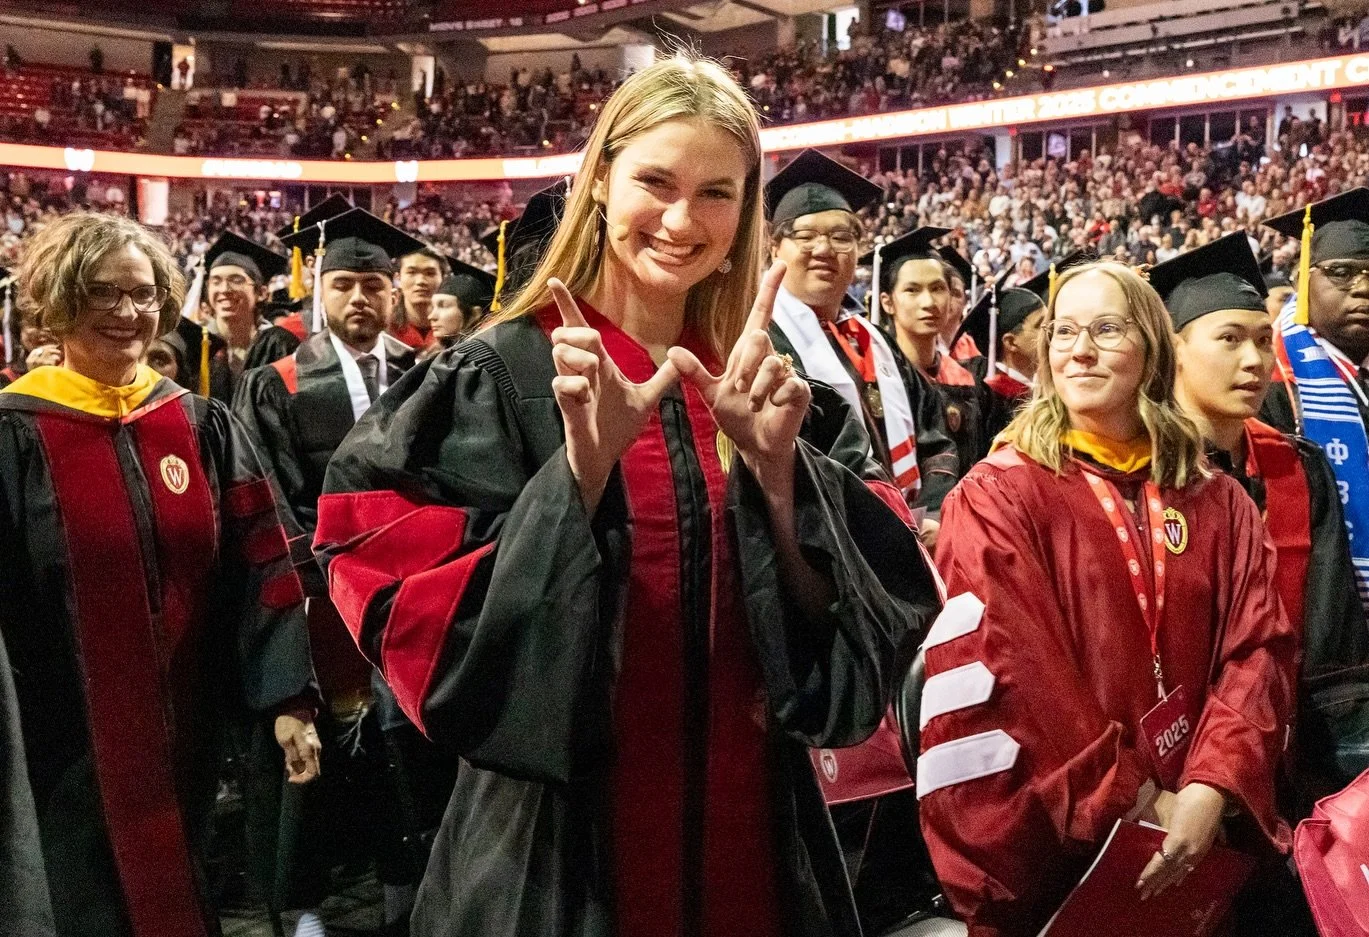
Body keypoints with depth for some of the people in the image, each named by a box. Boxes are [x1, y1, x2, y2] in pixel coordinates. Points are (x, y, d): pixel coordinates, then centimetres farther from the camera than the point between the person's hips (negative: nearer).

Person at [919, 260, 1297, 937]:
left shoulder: (1219, 505, 6)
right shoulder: (998, 499, -7)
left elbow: (1257, 651, -2)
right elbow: (1007, 671, -14)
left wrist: (1210, 792, -17)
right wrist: (1137, 801, -15)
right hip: (1052, 844, -3)